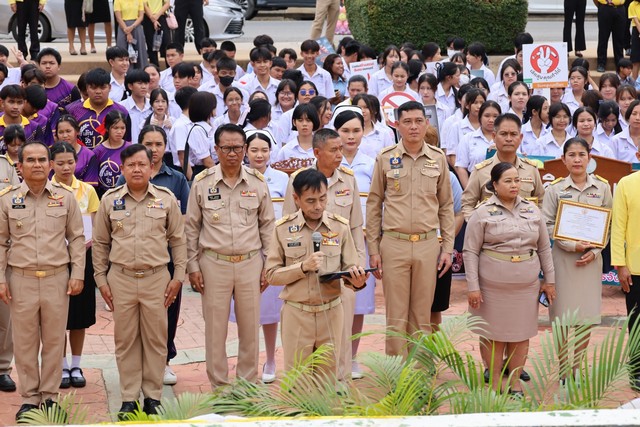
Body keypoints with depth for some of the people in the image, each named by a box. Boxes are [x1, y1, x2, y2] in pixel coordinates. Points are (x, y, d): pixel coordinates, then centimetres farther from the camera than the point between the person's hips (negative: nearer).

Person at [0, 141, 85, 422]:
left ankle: (50, 396, 16)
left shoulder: (65, 198, 4)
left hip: (57, 278, 0)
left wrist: (77, 275, 1)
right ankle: (29, 397, 14)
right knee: (24, 341, 4)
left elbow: (77, 238, 8)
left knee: (54, 340, 5)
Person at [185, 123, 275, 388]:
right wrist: (193, 266, 0)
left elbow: (267, 226, 9)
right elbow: (191, 228, 4)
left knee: (250, 327, 8)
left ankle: (248, 384, 21)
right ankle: (219, 386, 16)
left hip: (250, 263, 1)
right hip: (214, 264, -1)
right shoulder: (202, 183, -2)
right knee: (215, 328, 4)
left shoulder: (258, 183, 2)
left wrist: (268, 266, 5)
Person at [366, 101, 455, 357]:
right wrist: (373, 250, 1)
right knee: (396, 317, 2)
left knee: (422, 317, 7)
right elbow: (374, 205, 5)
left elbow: (446, 206, 10)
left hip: (428, 245, 1)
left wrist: (447, 248, 4)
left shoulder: (438, 159, 5)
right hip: (394, 244, -1)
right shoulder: (385, 158, 1)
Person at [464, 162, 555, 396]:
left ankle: (515, 383, 17)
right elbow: (470, 252, -4)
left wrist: (549, 280, 12)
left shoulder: (532, 210, 9)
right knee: (493, 335, 2)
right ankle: (494, 384, 14)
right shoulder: (482, 213, -3)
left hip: (526, 286, 3)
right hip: (493, 286, -3)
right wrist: (473, 287, -10)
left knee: (521, 334, 7)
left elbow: (544, 248, 15)